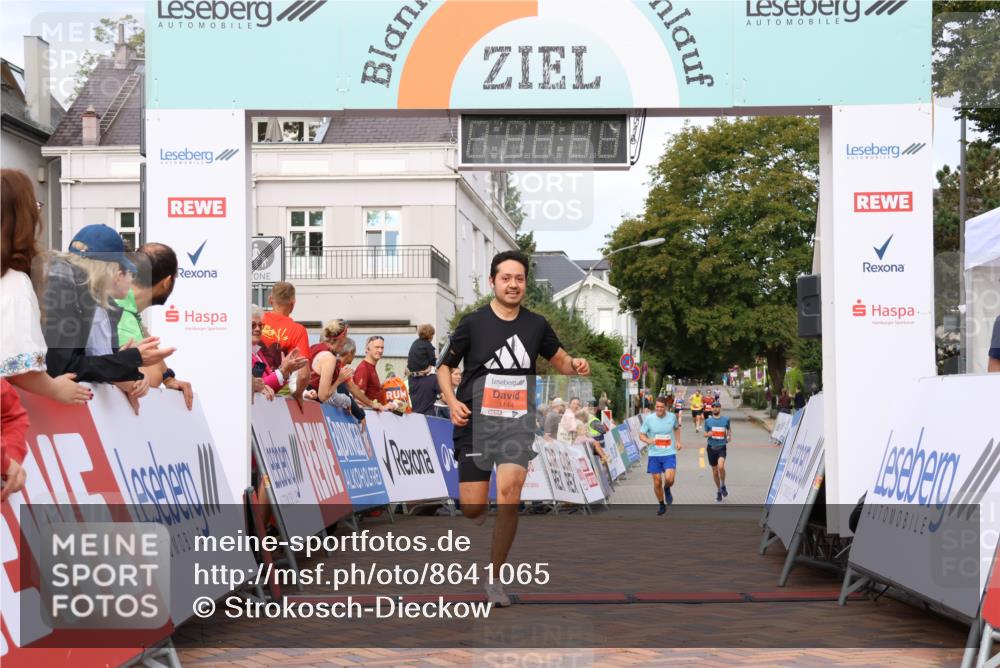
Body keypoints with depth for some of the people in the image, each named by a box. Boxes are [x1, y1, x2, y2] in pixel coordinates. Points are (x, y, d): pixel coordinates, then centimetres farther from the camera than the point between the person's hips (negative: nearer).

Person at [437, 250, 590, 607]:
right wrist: (452, 401, -11)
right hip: (476, 423, -1)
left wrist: (575, 364, -4)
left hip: (518, 423, 1)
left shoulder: (536, 325, 7)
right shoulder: (473, 322, 0)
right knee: (473, 509, -4)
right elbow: (444, 367, 7)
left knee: (509, 495, -17)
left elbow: (559, 359, 20)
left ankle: (494, 578, -3)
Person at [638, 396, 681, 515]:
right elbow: (641, 435, 1)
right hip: (654, 454, 0)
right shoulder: (649, 419, -5)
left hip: (669, 453, 0)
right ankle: (662, 506, 25)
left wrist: (678, 441, 10)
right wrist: (649, 441, -20)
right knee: (657, 482, 4)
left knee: (669, 479, -19)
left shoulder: (672, 417, 0)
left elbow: (677, 428, 22)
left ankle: (667, 489, 19)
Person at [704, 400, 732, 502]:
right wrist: (708, 434, -11)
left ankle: (723, 485, 0)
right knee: (715, 471, 8)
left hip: (722, 447, -2)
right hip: (711, 447, 2)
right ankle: (719, 491, 25)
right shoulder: (708, 421, 3)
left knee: (721, 466, -25)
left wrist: (730, 436, 8)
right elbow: (705, 433, 9)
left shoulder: (726, 419, 2)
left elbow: (729, 428, 22)